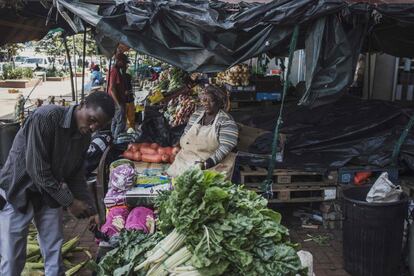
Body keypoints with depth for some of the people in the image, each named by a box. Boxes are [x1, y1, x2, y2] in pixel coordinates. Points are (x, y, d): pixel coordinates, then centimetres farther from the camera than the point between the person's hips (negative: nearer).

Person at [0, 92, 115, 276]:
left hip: (50, 194, 6)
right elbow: (37, 169, -26)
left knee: (54, 251, 10)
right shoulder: (45, 118, -27)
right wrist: (69, 201, -19)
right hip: (18, 192, -6)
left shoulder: (85, 137, -4)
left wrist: (90, 209, -4)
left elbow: (76, 175, 5)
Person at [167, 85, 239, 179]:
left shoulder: (226, 122, -7)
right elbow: (184, 136, 20)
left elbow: (224, 148, -16)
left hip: (213, 164, -5)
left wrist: (206, 164, -25)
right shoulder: (196, 115, 12)